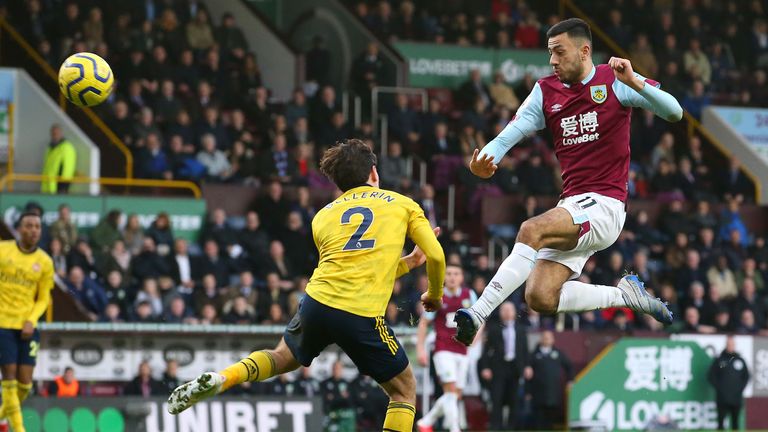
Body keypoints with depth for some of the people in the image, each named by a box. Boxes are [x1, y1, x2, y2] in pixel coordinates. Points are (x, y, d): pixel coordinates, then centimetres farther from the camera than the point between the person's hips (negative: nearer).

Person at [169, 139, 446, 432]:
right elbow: (436, 256, 6)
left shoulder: (323, 216, 23)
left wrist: (409, 262, 35)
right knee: (404, 390, 13)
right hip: (362, 316, -4)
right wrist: (435, 295, 25)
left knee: (283, 357, 33)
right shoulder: (403, 204, 13)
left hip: (318, 301, 4)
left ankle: (220, 379, 8)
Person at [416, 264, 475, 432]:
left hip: (462, 352, 4)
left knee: (456, 395, 6)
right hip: (443, 350, -4)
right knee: (450, 390, -18)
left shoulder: (469, 295, 6)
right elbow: (423, 323, 4)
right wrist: (421, 349, -3)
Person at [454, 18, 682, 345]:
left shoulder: (614, 81, -1)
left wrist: (634, 82, -25)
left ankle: (478, 314, -35)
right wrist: (484, 160, -19)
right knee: (540, 298, -10)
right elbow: (510, 135, 3)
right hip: (570, 205, 6)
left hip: (604, 206, -6)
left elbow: (674, 112, -9)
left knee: (532, 230, -31)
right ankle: (625, 295, 10)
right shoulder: (545, 91, 12)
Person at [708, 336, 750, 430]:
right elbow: (711, 376, 4)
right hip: (723, 398, -2)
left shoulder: (740, 360, 9)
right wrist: (718, 387, -6)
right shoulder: (719, 360, 3)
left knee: (735, 422, 5)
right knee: (721, 422, -3)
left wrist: (741, 388, 2)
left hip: (737, 398, 2)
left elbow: (746, 376, 16)